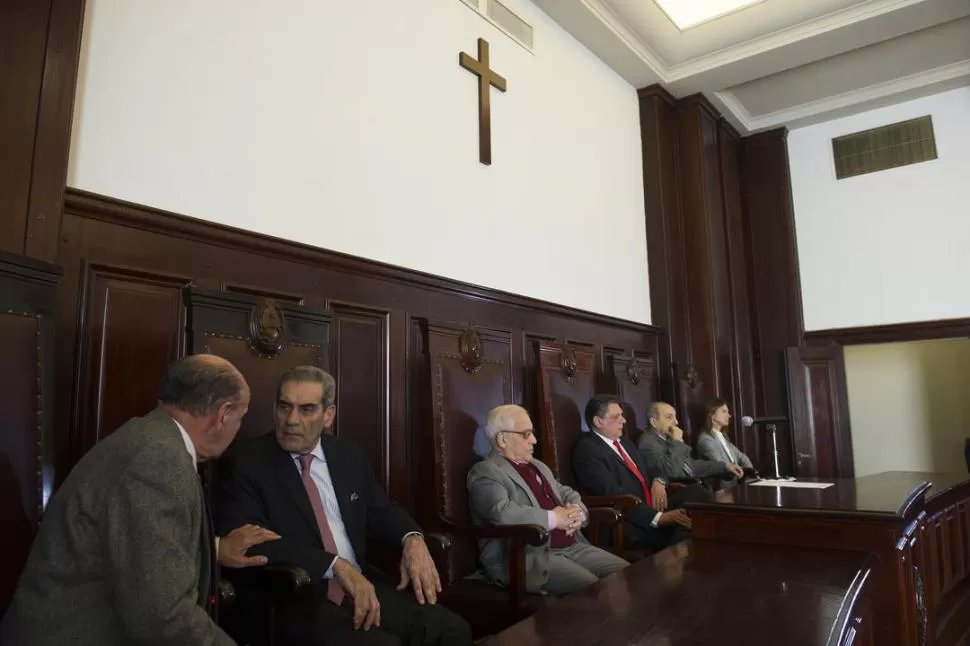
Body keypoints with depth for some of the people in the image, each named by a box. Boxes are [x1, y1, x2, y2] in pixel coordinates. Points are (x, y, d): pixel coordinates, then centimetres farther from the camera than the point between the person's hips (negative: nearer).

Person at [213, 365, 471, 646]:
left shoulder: (349, 456, 12)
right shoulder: (243, 463, -4)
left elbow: (381, 512, 20)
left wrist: (412, 539, -3)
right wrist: (336, 565, -25)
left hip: (362, 587, 5)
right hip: (290, 601, -5)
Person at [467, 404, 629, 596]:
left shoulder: (538, 466, 21)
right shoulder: (485, 472, -8)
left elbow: (569, 495, 24)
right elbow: (501, 513, -26)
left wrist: (577, 512, -1)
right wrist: (553, 518, -16)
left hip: (572, 547, 9)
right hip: (529, 556, -8)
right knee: (591, 588, -27)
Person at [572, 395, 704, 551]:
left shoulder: (623, 441, 20)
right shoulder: (586, 449, -11)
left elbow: (649, 469, 24)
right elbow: (614, 496, -20)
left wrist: (658, 482, -2)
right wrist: (659, 518, -26)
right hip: (632, 523, -9)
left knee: (696, 491, -17)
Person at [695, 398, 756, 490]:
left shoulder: (723, 437, 18)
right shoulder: (705, 439, -12)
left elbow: (740, 456, 18)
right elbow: (722, 466, -19)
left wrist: (750, 470, 0)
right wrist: (746, 472, -13)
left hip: (735, 484, 8)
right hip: (723, 489, -8)